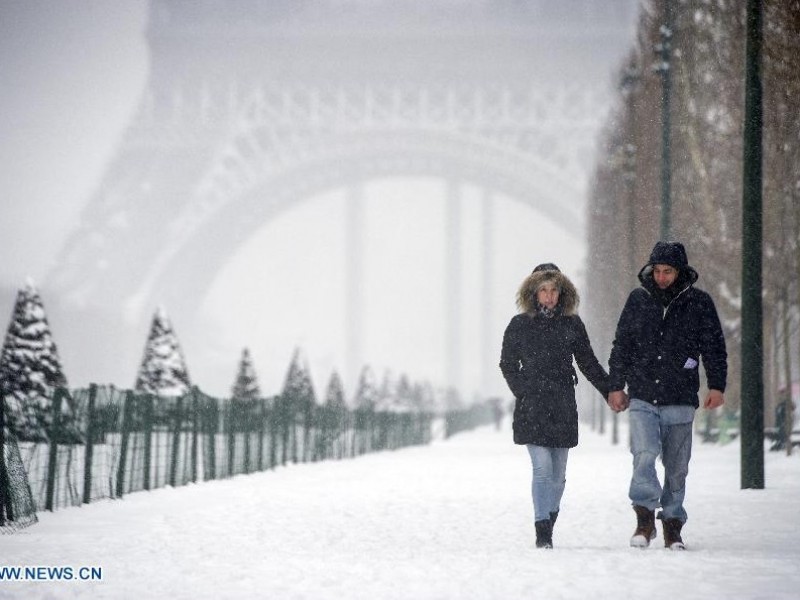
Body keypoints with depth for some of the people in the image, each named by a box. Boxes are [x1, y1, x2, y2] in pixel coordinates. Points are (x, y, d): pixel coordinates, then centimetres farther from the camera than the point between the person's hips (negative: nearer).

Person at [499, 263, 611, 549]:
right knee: (543, 468, -13)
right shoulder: (519, 325, 3)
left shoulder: (571, 324, 7)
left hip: (563, 407, 2)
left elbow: (588, 363, 13)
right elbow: (508, 364, 13)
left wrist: (611, 391, 8)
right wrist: (523, 392, 1)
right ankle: (542, 532, -14)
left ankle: (549, 525, 19)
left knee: (558, 473, 6)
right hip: (532, 408, -2)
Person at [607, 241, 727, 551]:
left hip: (680, 400, 0)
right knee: (645, 455, -18)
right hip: (642, 398, 0)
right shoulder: (638, 299, 7)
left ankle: (672, 524, 16)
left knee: (676, 466, 5)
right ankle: (645, 516, -9)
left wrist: (717, 386, -4)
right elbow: (621, 346, 13)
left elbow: (715, 348, 6)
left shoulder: (698, 303, 2)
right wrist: (616, 386, 10)